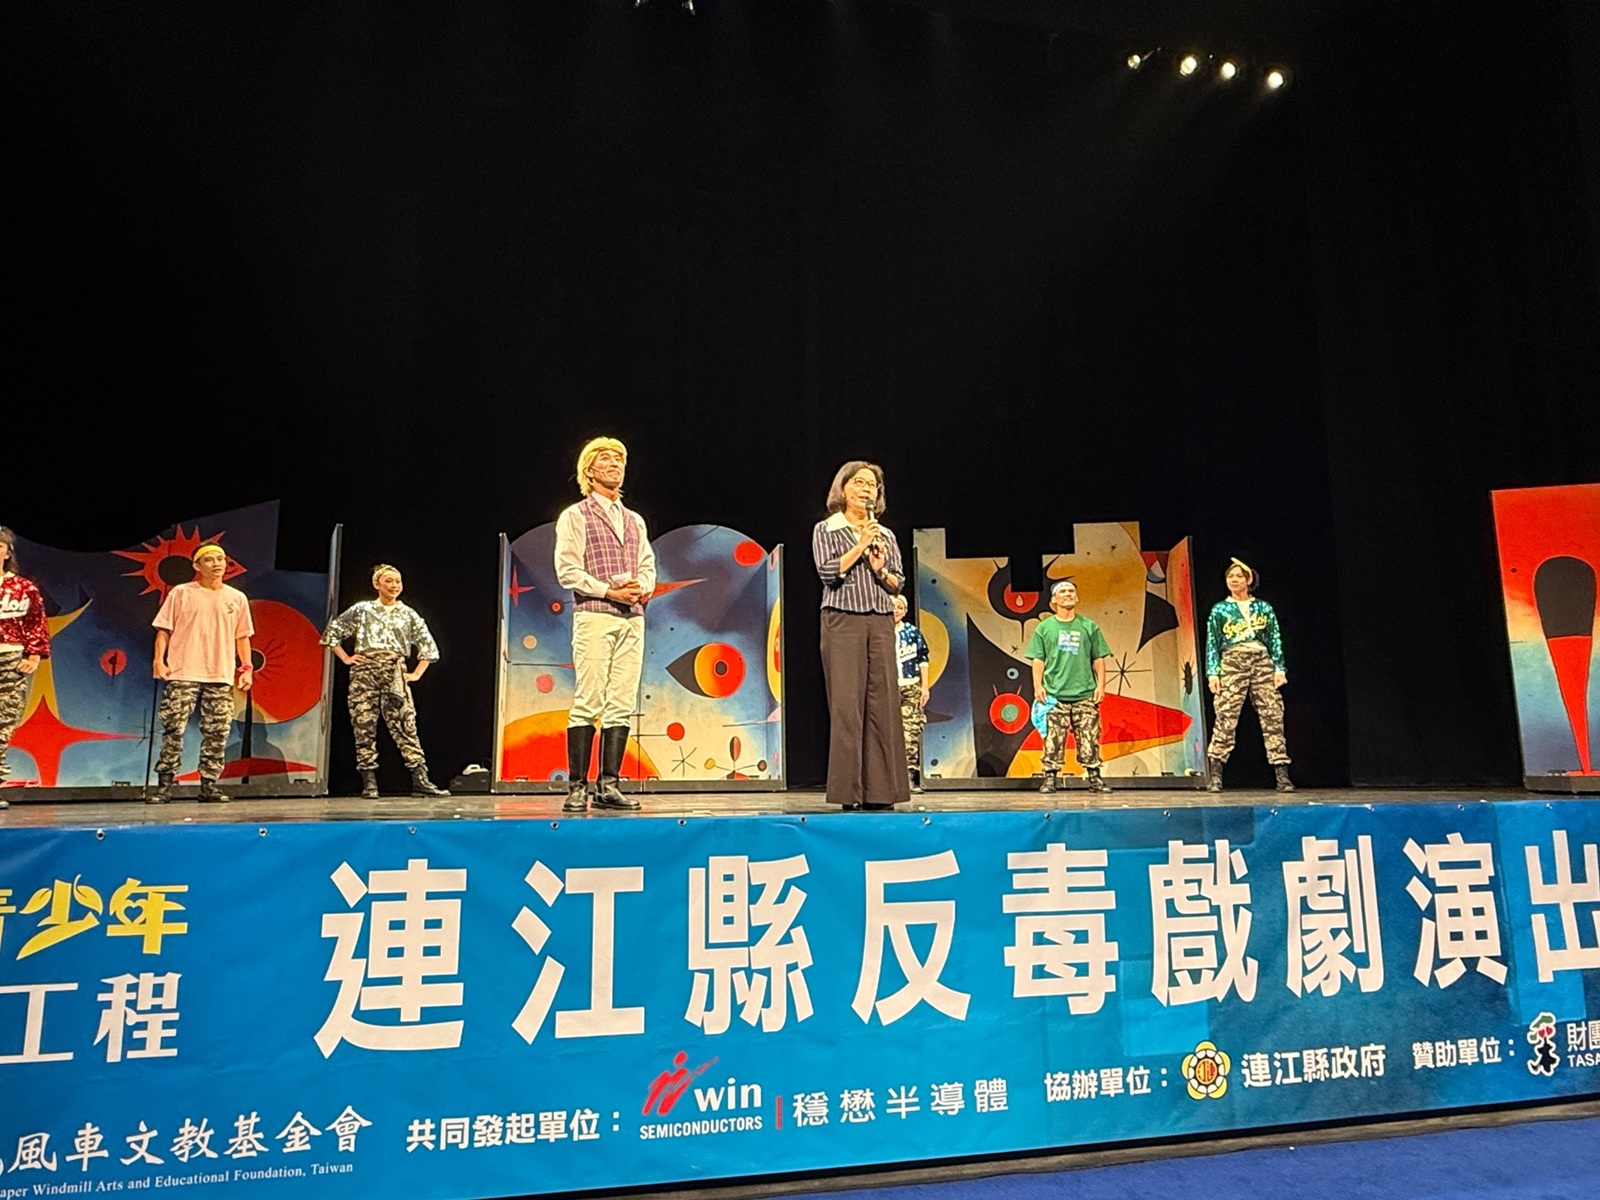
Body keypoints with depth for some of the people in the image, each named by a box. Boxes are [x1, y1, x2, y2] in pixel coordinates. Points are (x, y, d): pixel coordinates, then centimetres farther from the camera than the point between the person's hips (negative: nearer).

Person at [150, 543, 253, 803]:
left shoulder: (237, 598, 12)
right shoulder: (181, 593, 5)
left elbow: (242, 636, 15)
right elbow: (164, 629, 5)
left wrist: (246, 668, 7)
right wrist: (159, 659, -7)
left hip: (222, 677, 2)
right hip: (183, 674, -2)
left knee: (217, 732, 1)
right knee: (173, 728, -5)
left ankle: (209, 785, 9)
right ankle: (164, 784, 3)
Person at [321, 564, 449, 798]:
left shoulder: (408, 614, 13)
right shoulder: (361, 610, 10)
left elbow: (429, 646, 17)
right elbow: (331, 632, 15)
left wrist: (416, 674, 8)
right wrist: (346, 658, 6)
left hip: (395, 672, 0)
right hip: (365, 672, 0)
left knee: (405, 726, -6)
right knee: (364, 726, -2)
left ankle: (420, 780, -9)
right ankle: (369, 783, 4)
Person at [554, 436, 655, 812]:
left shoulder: (635, 520, 22)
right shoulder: (575, 516, 5)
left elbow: (648, 565, 18)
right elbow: (567, 570, -4)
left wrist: (642, 588, -4)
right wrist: (609, 591, -13)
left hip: (633, 618, 5)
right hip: (594, 616, -5)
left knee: (621, 704, 1)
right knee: (588, 702, -8)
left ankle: (609, 785, 5)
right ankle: (577, 787, -4)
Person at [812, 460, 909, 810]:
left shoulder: (886, 536, 18)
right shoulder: (825, 530, 8)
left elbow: (898, 585, 15)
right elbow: (828, 571, -6)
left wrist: (881, 571, -4)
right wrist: (861, 545, -6)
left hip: (881, 623, 4)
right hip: (842, 622, -4)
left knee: (883, 703, -2)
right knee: (846, 704, -7)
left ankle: (879, 789, 3)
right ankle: (848, 791, -3)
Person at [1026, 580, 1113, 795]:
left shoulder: (1089, 627, 11)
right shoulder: (1044, 627, 9)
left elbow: (1098, 659, 11)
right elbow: (1038, 660, 6)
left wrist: (1101, 684, 3)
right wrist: (1038, 685, -4)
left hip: (1085, 694, 1)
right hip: (1054, 695, -1)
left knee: (1089, 739, 0)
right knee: (1053, 740, -2)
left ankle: (1094, 777, 8)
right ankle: (1049, 778, 4)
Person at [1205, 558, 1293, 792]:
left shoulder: (1264, 608, 14)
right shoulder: (1219, 610, 11)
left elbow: (1275, 640, 11)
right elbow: (1212, 644, 7)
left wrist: (1279, 669, 2)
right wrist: (1212, 673, -2)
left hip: (1262, 663, 2)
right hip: (1232, 663, -2)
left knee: (1272, 717, -4)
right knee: (1226, 717, -9)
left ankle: (1282, 777, -1)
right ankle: (1215, 777, -5)